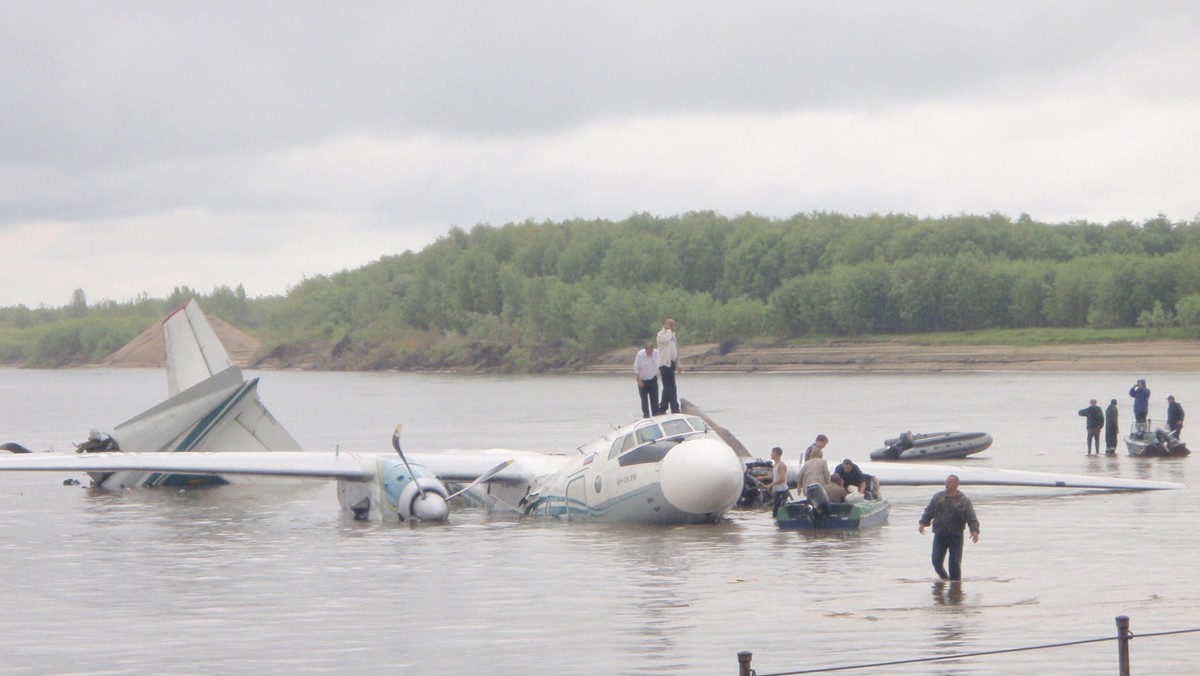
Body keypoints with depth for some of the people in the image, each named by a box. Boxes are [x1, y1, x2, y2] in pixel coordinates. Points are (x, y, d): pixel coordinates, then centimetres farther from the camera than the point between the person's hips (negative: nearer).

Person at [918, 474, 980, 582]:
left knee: (955, 563, -3)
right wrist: (923, 523, -4)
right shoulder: (938, 497, 9)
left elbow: (972, 518, -4)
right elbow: (929, 512, 13)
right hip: (940, 535, 2)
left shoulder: (964, 500, 1)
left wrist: (974, 530, -20)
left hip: (956, 536, -2)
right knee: (936, 561, -2)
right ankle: (944, 579, 23)